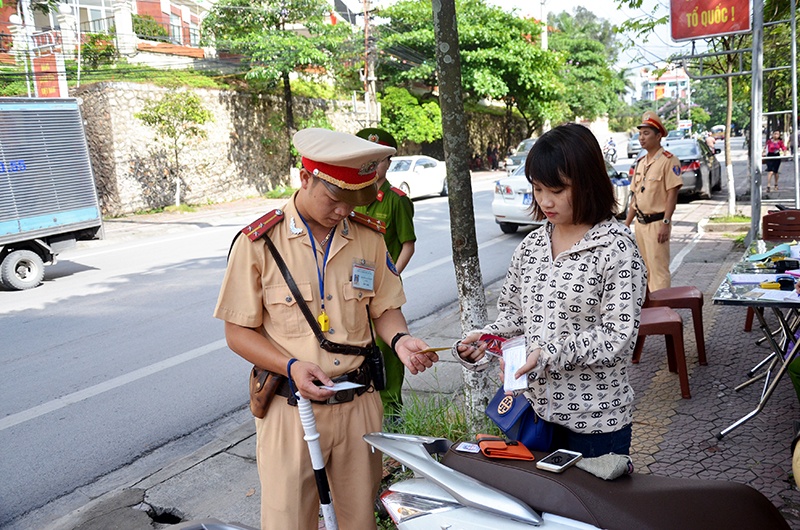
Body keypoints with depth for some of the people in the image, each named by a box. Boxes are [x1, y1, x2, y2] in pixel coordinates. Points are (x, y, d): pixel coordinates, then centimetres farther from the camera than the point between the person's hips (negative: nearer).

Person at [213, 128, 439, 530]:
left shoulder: (368, 237, 2)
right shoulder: (259, 242, -8)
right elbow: (238, 331, -5)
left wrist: (400, 339, -11)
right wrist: (292, 367, -19)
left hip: (358, 403, 3)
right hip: (290, 406, -3)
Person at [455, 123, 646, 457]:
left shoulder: (616, 248, -14)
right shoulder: (531, 245, 4)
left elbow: (618, 338, -17)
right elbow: (513, 312, 12)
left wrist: (549, 353, -26)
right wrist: (486, 338, -7)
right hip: (538, 408, 5)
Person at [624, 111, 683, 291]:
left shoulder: (668, 160, -9)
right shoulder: (641, 162, 16)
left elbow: (672, 194, -14)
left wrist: (666, 223, -20)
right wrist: (626, 224, 16)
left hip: (656, 223, -8)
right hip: (640, 223, 8)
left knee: (659, 269, -8)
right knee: (646, 269, 14)